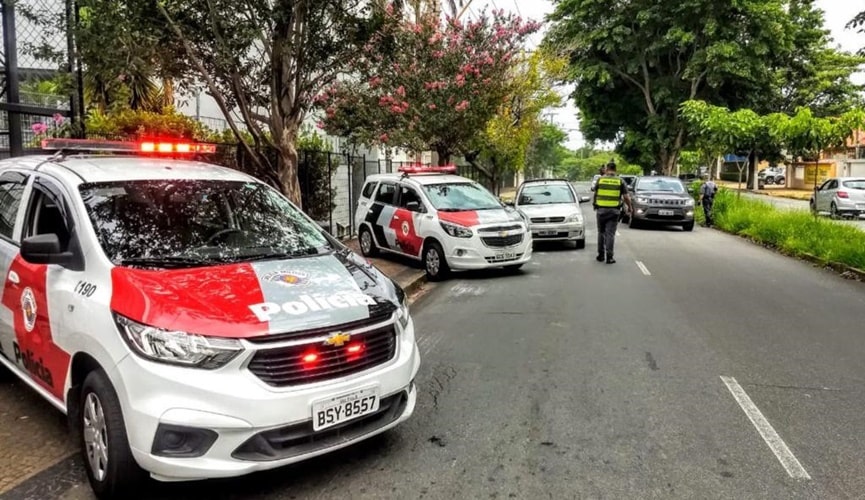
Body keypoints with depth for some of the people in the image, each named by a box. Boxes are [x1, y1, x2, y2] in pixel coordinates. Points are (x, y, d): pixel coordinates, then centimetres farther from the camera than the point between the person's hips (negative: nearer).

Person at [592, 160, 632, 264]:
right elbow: (626, 197, -3)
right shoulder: (620, 181, -2)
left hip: (601, 209, 1)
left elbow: (595, 194, 7)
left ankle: (601, 255, 17)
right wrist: (630, 207, 14)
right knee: (610, 234, 1)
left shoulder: (600, 179, 0)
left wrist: (594, 203, 26)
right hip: (614, 210, -1)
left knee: (601, 232, 14)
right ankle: (609, 257, -1)